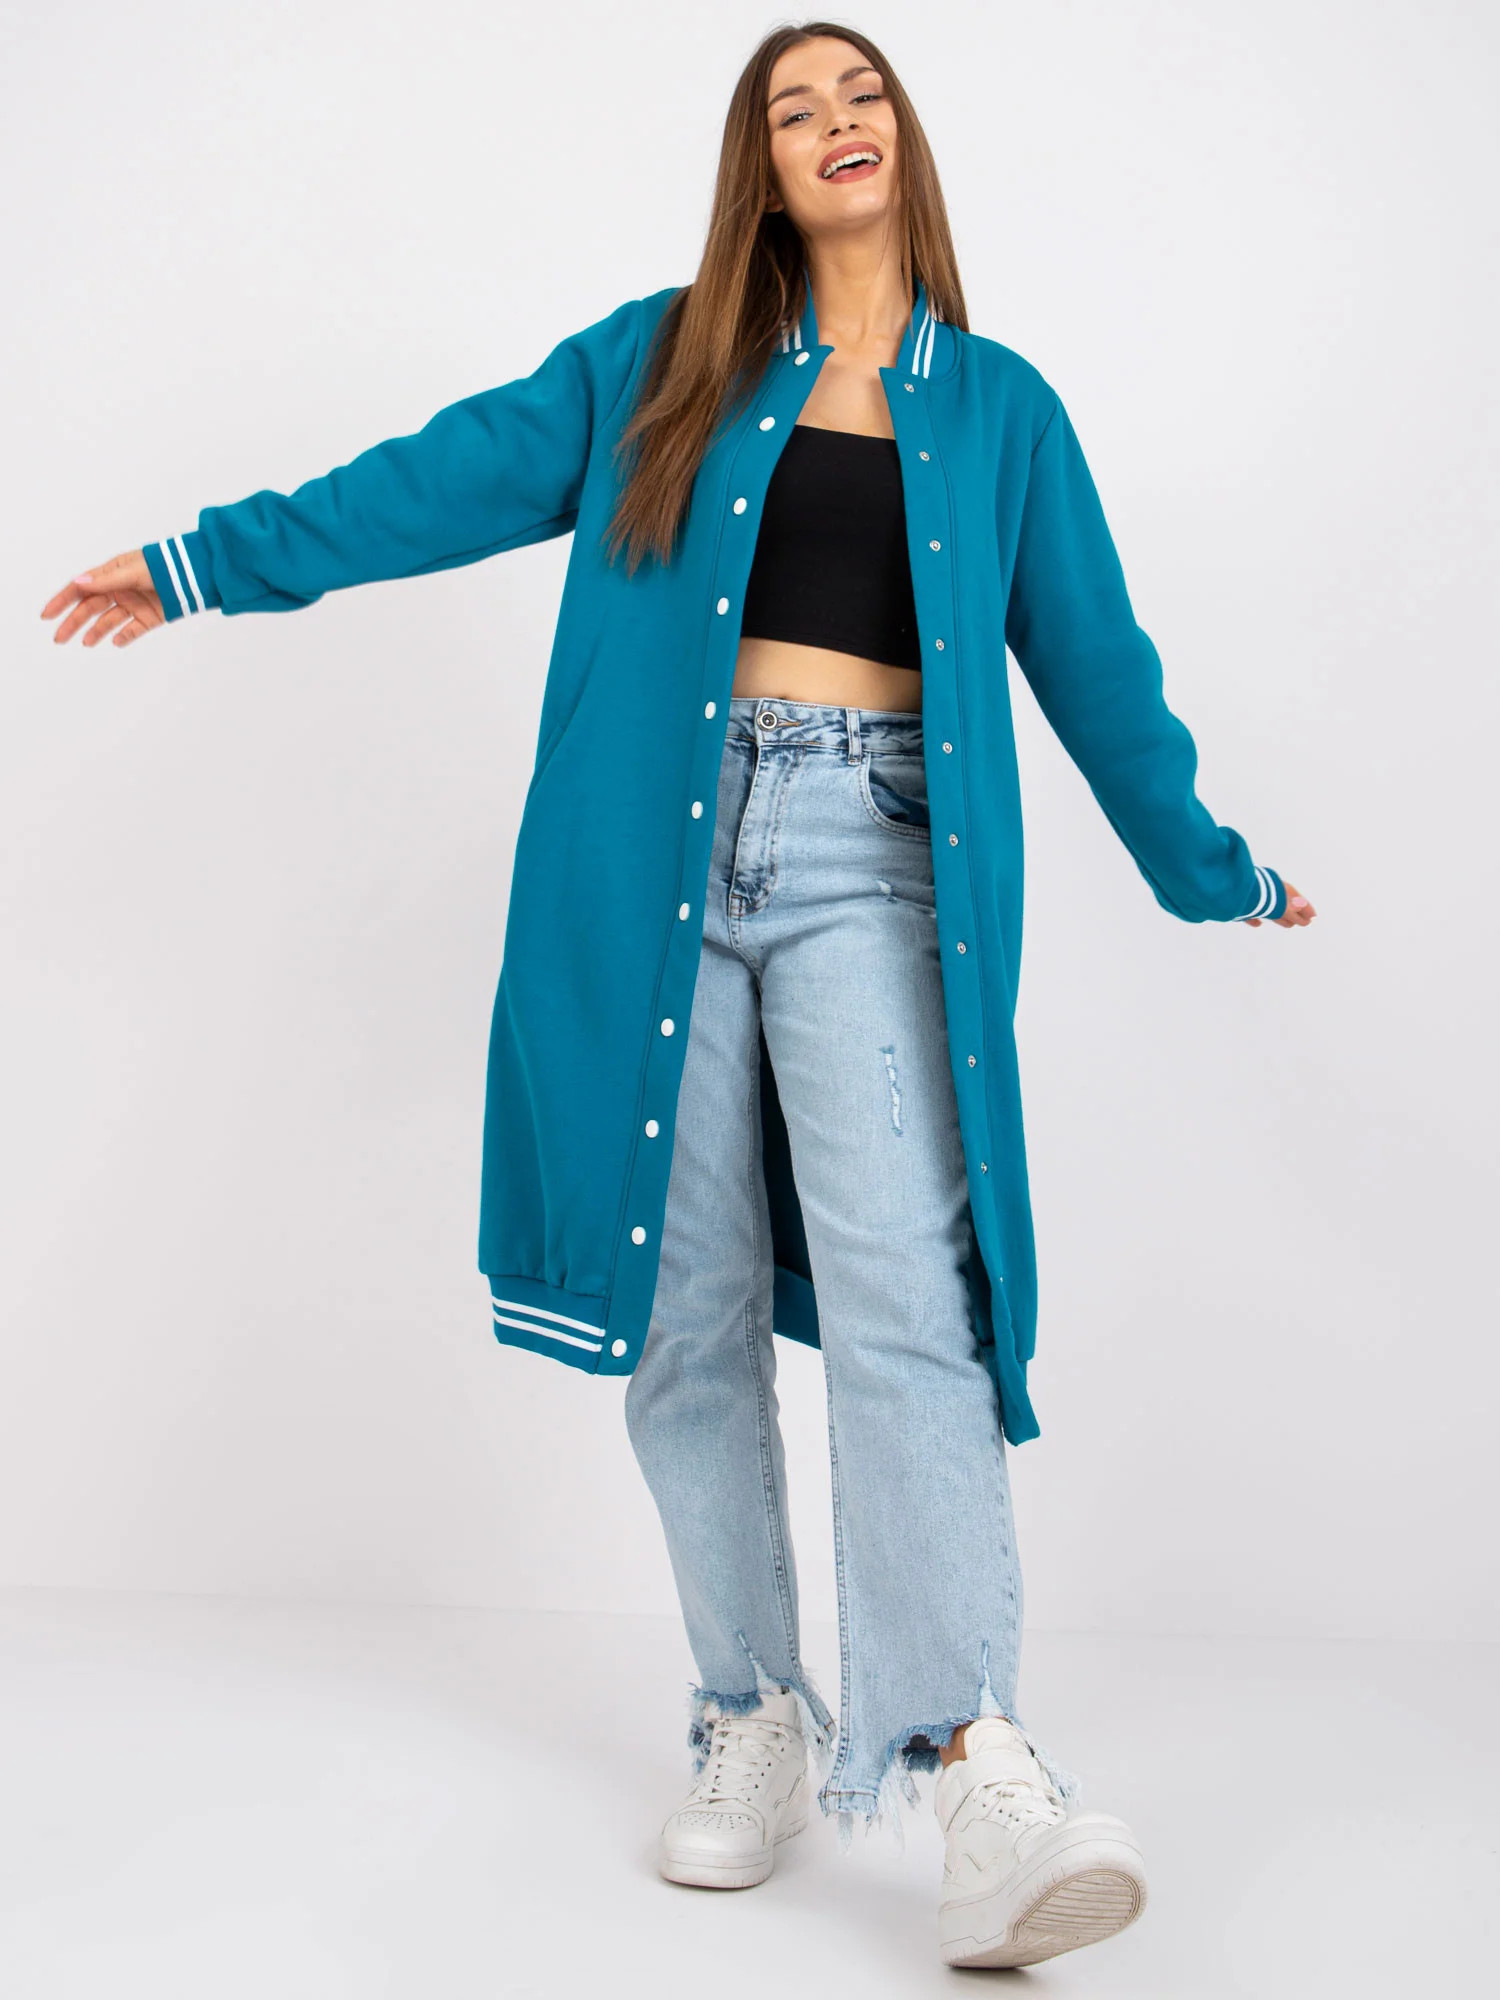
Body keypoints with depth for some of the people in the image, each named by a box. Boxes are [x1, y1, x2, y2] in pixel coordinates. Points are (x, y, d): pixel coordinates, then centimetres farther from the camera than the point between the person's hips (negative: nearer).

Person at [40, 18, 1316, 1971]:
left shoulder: (999, 405, 16)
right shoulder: (659, 362, 15)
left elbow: (1091, 653, 21)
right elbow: (453, 474, 13)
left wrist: (1207, 865, 26)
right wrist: (210, 558, 10)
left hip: (873, 860, -1)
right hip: (670, 854, 1)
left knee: (898, 1291, -18)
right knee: (688, 1309, 1)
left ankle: (977, 1768, -22)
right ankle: (754, 1723, 13)